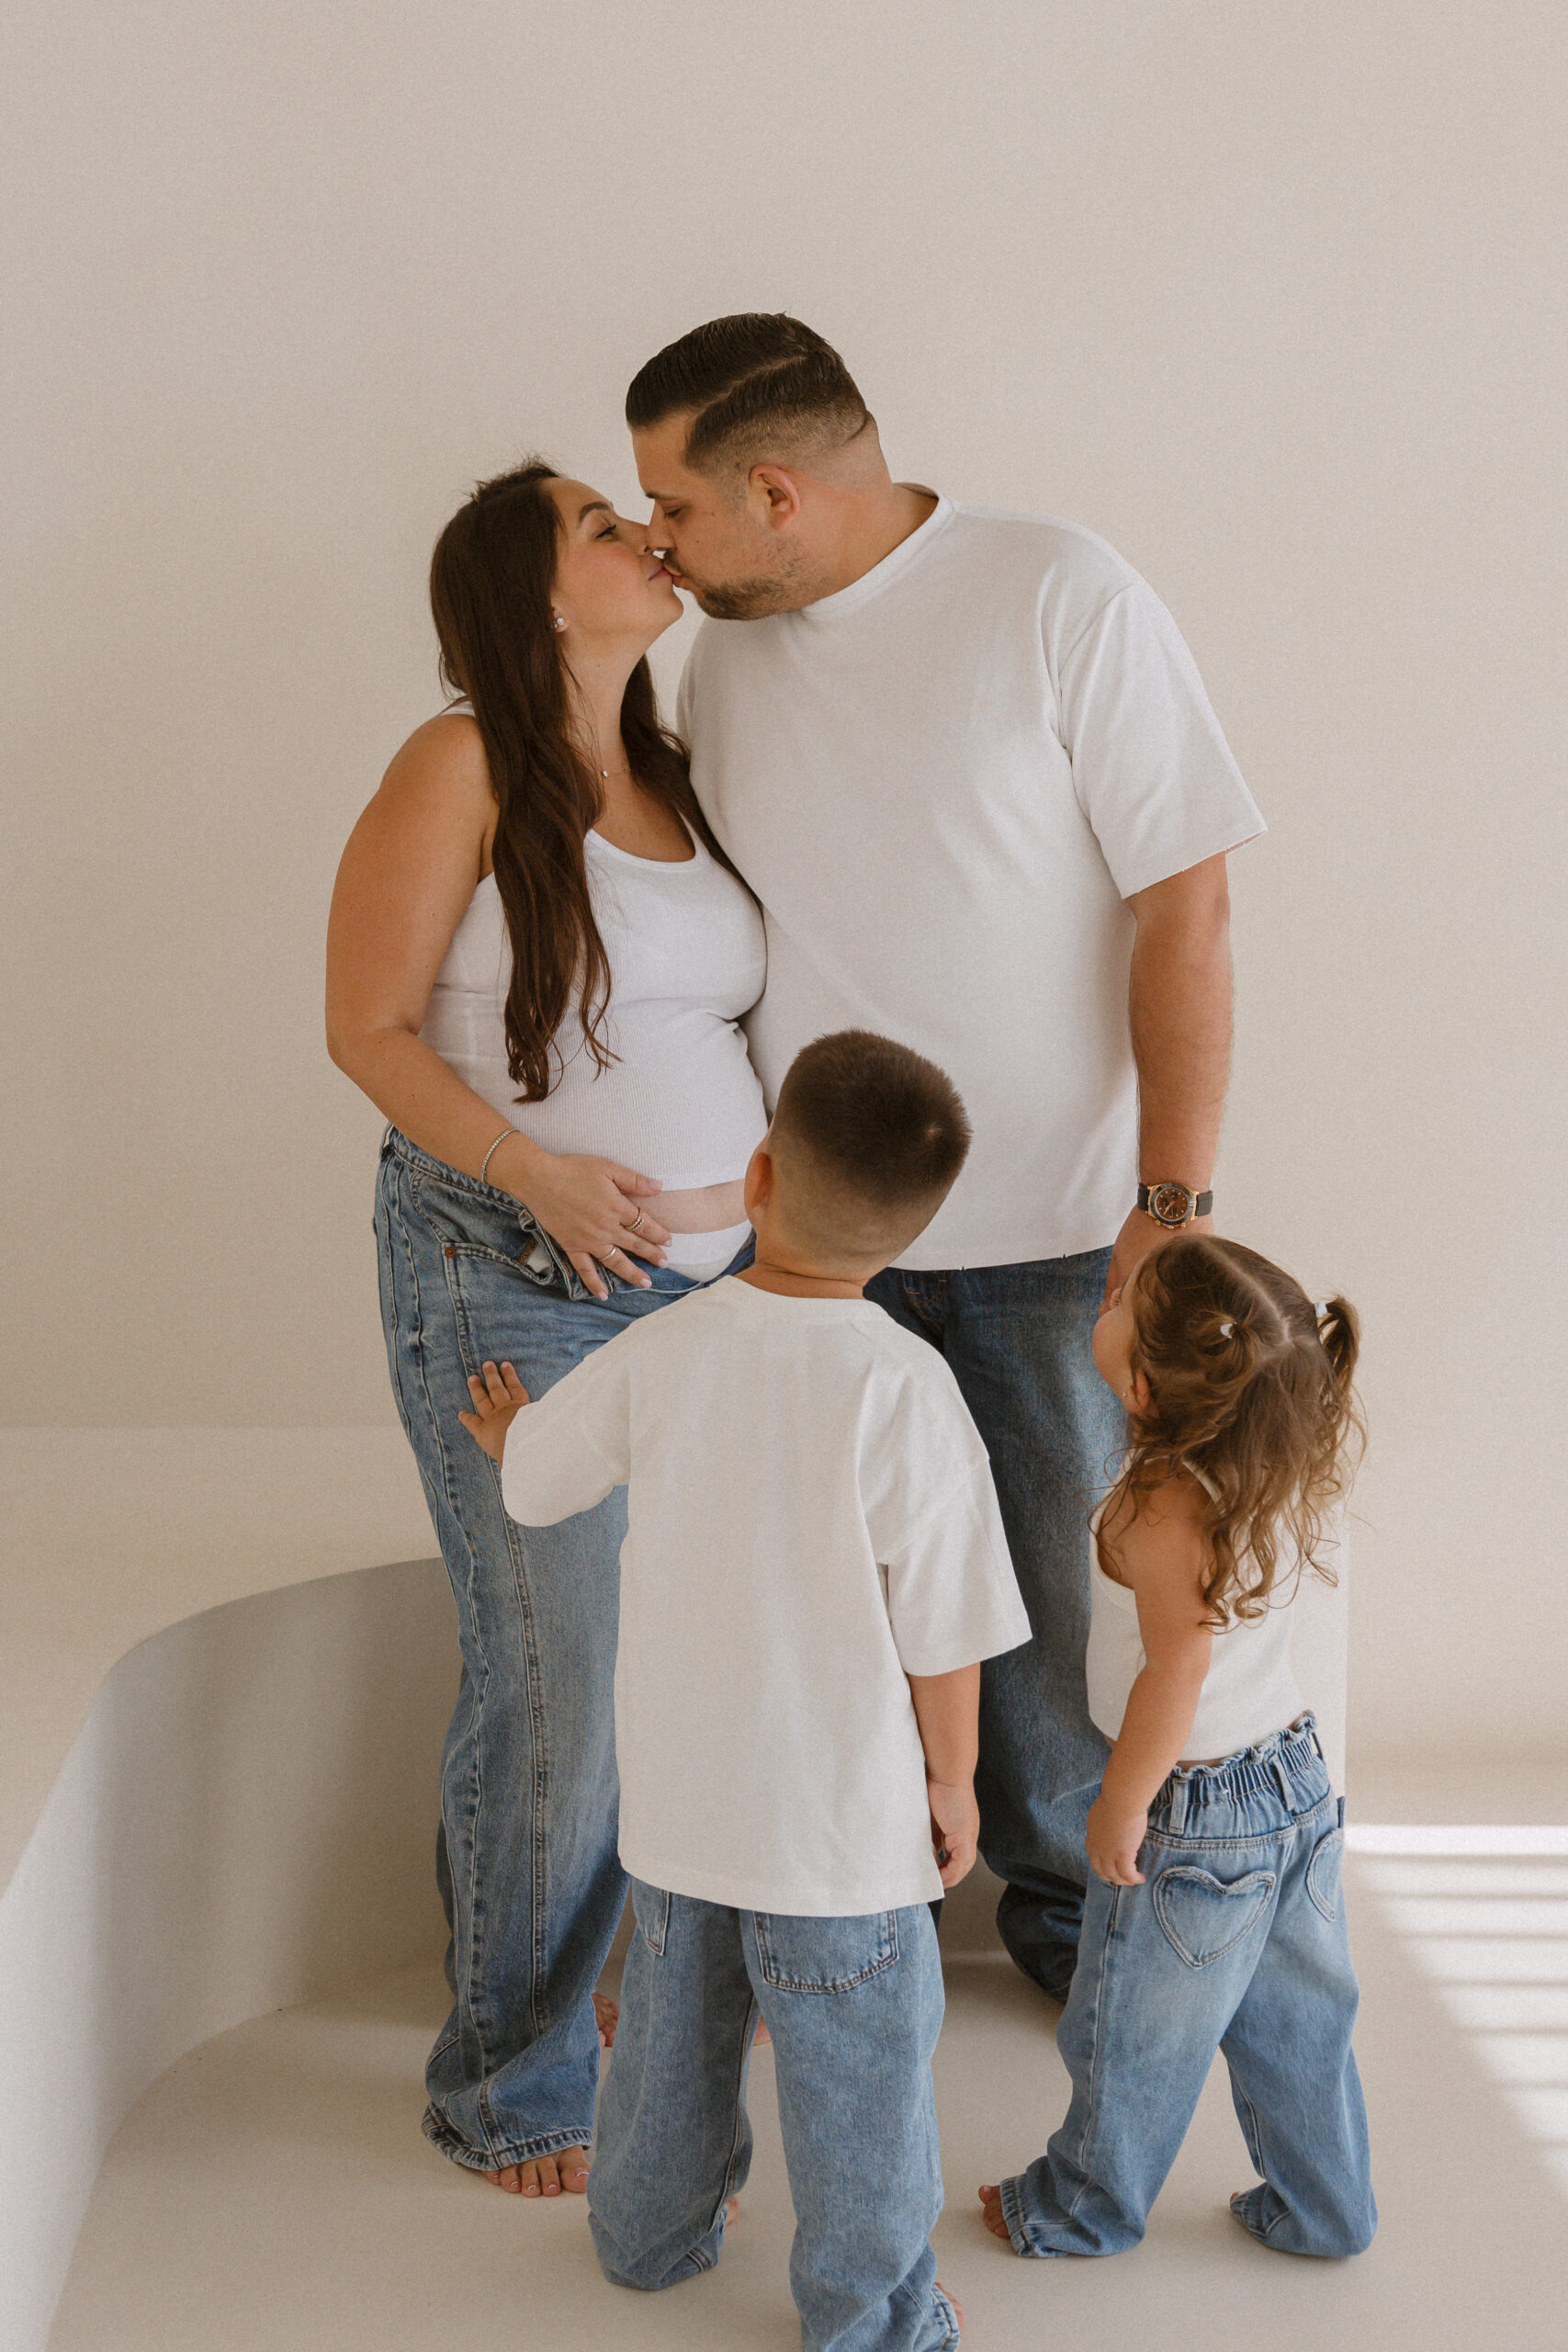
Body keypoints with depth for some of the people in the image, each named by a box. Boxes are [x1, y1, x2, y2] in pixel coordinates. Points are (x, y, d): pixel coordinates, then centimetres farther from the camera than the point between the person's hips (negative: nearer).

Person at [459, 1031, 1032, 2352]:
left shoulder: (662, 1354, -12)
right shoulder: (904, 1391, -23)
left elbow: (534, 1481, 6)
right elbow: (942, 1631, -16)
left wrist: (507, 1436, 30)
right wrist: (955, 1780, 0)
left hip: (676, 1791, 4)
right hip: (839, 1811, -4)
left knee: (677, 2013, 26)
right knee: (859, 2059, 14)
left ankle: (655, 2228, 46)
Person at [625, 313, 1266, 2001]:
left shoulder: (1064, 601, -13)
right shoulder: (724, 647, 3)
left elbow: (1183, 909, -13)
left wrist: (1175, 1200, -17)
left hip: (1049, 1224, -3)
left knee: (1061, 1588, 10)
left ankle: (1066, 1891, 32)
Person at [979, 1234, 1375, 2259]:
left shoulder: (1164, 1512, -30)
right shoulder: (1301, 1465, -8)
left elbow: (1177, 1674, -27)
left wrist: (1120, 1815, -17)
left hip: (1191, 1814, -7)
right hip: (1298, 1775, 7)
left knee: (1134, 2036, 16)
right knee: (1298, 2020, 23)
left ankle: (1087, 2209, 36)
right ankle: (1323, 2209, 38)